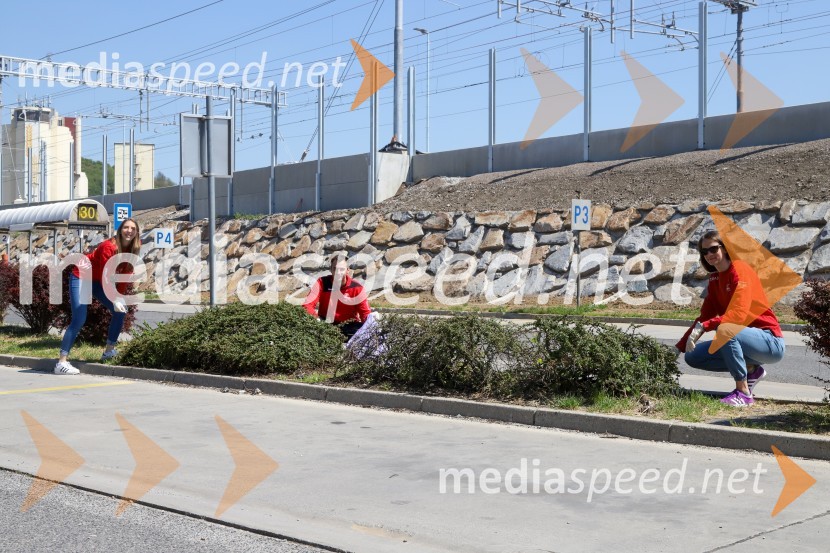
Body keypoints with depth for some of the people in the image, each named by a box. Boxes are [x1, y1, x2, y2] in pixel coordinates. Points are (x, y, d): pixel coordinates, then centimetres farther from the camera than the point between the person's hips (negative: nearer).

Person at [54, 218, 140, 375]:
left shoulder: (132, 250, -6)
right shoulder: (109, 247, -28)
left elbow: (124, 274, 0)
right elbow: (105, 277, -29)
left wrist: (120, 297, -7)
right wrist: (114, 300, -30)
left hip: (98, 281, 8)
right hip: (81, 277, -8)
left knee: (121, 311, 0)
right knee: (79, 320, -18)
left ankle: (109, 351, 12)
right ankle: (61, 363, -20)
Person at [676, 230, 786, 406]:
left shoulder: (739, 270, -15)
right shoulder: (714, 278, 9)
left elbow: (738, 314, -28)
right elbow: (705, 316, 8)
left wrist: (703, 326, -38)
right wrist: (679, 347, 0)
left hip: (770, 341, -8)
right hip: (741, 339, 8)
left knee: (725, 329, -37)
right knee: (692, 356, -1)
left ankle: (743, 392, -24)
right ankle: (750, 370, 6)